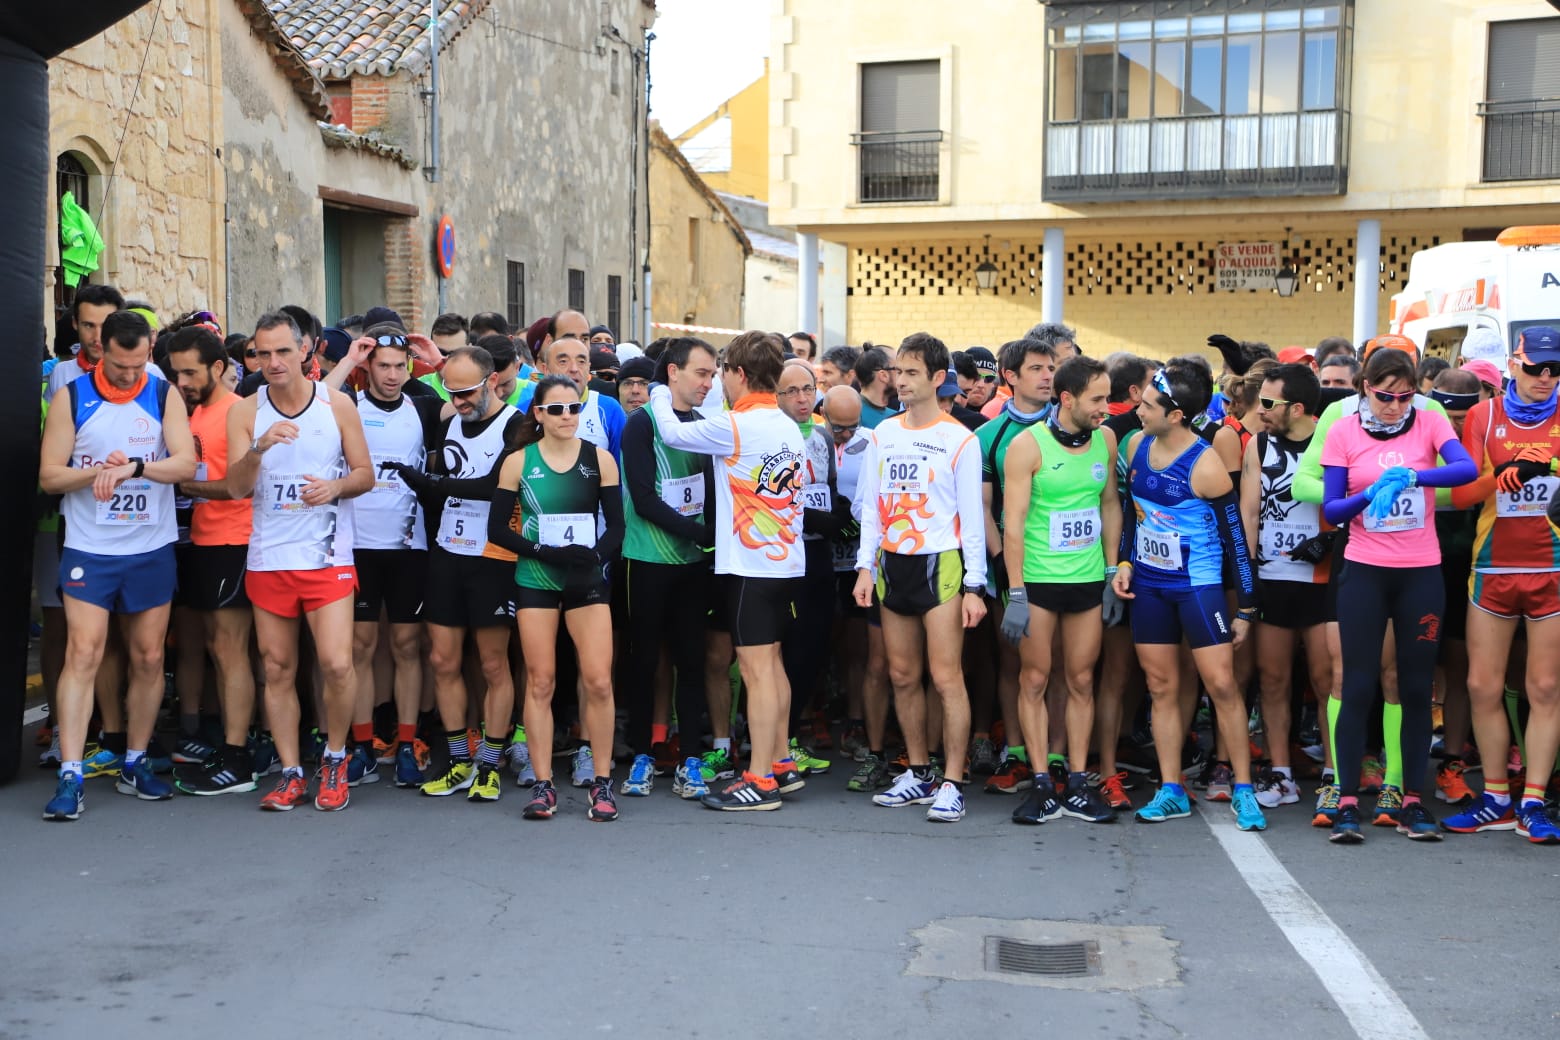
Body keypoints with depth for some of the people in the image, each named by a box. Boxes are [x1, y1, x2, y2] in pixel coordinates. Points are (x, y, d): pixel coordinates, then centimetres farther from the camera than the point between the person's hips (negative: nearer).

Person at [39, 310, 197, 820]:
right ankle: (70, 776, -8)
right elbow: (49, 475, -4)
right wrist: (98, 471, -21)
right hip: (88, 549, -2)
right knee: (82, 654, -10)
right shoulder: (71, 397, -1)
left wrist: (134, 466, -26)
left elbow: (186, 462, -10)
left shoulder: (164, 396, 2)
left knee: (149, 658, 7)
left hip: (152, 550, 2)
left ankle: (135, 764, 21)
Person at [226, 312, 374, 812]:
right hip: (267, 558, 2)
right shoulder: (245, 411, 2)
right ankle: (291, 774, 18)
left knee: (336, 663, -12)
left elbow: (365, 473, 6)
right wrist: (260, 447, -23)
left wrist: (335, 486, -15)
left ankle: (335, 758, 12)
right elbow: (236, 488, -6)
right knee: (277, 669, 6)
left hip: (327, 555, -2)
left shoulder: (337, 403, 1)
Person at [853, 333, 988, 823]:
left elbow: (972, 516, -5)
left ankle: (952, 784, -2)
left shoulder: (960, 440, -4)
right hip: (892, 564, 5)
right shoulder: (882, 434, 10)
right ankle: (919, 773, 21)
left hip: (941, 564, -5)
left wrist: (974, 585, -9)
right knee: (903, 677, 9)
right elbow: (872, 506, 13)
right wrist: (866, 566, 5)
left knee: (947, 677, -8)